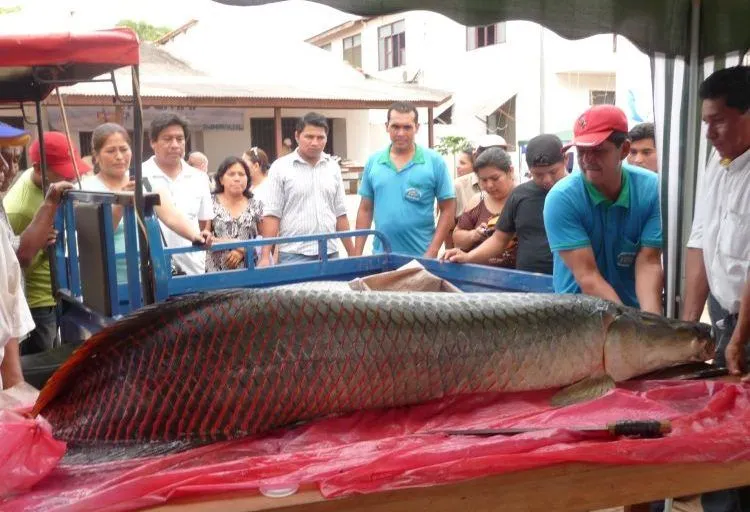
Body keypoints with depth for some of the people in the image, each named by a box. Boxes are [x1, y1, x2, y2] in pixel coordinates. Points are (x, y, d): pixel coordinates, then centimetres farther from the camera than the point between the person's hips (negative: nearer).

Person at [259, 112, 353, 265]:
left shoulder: (333, 167, 10)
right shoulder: (280, 167, -2)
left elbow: (340, 214, 13)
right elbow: (272, 214, -5)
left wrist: (352, 254, 10)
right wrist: (265, 256, -12)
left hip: (330, 254, 4)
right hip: (294, 255, -4)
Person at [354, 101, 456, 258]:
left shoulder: (435, 161, -3)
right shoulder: (373, 162, 6)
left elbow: (448, 210, -2)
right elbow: (365, 209, 10)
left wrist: (432, 252, -10)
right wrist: (357, 253, 5)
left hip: (420, 256, -2)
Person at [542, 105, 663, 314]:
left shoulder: (652, 189, -7)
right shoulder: (562, 198, -15)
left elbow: (648, 264, -9)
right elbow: (587, 276, -18)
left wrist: (650, 322, -23)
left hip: (634, 310, 2)